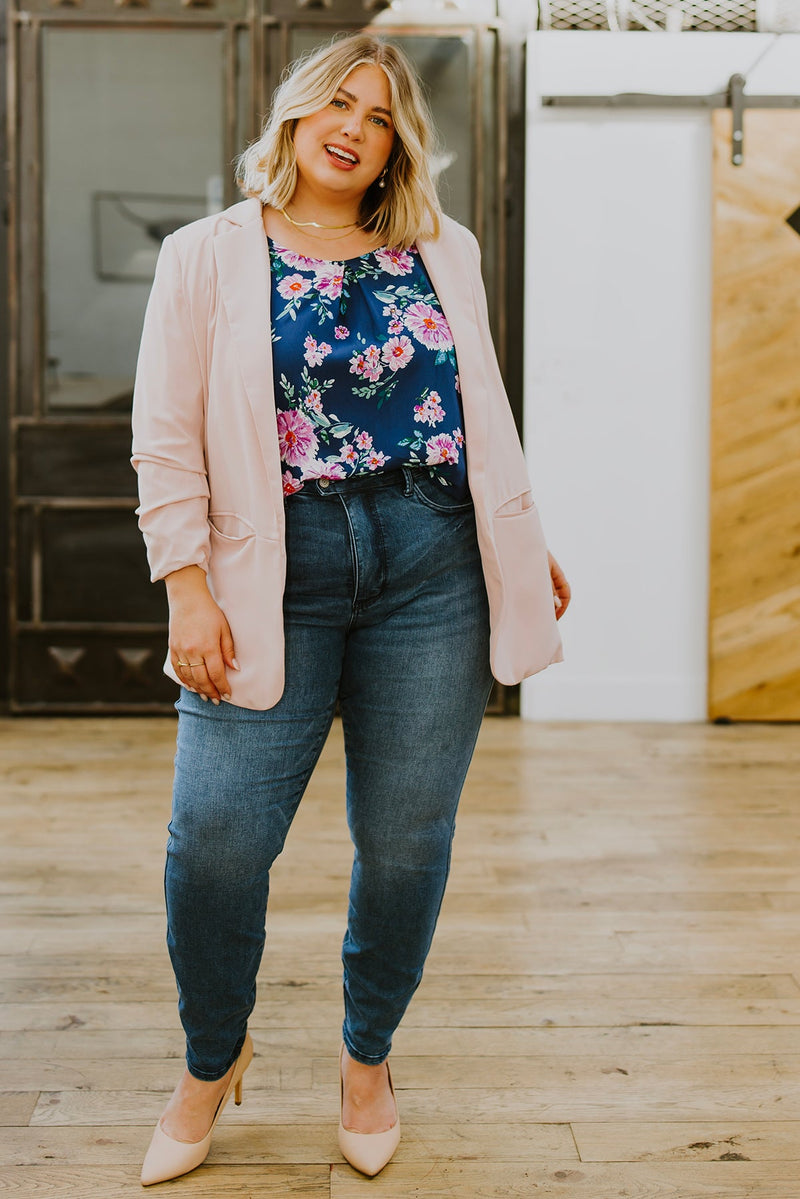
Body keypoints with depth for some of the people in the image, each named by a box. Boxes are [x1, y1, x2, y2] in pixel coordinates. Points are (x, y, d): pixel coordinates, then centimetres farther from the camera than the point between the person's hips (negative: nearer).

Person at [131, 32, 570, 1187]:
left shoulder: (442, 252, 12)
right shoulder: (209, 256, 5)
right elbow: (167, 439, 0)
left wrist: (525, 541, 18)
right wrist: (188, 589, -8)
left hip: (432, 571, 2)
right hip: (278, 579, -2)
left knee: (407, 841, 6)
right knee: (214, 840, -6)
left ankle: (368, 1057, 30)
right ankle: (213, 1059, 22)